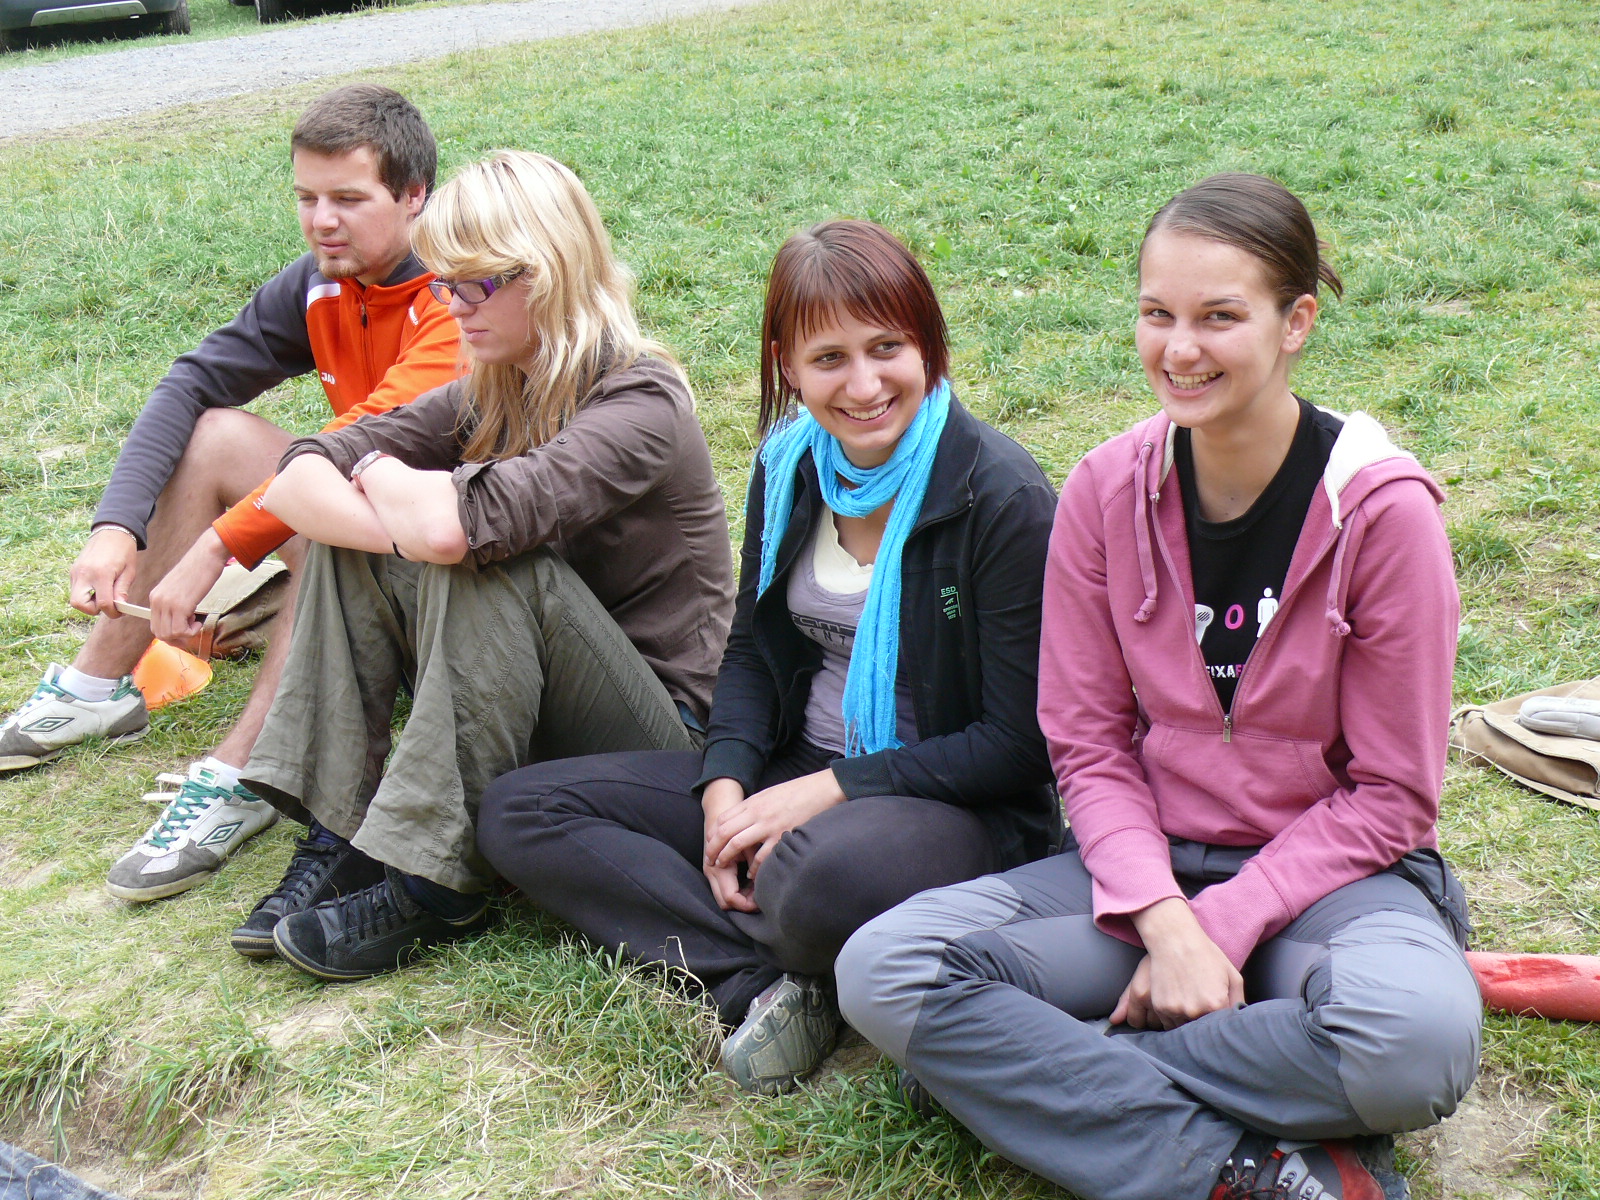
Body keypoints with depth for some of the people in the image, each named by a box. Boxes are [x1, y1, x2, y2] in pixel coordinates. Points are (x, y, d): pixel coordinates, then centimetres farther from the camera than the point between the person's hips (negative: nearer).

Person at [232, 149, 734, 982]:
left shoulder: (639, 404, -20)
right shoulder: (490, 395, 3)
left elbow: (460, 522, -36)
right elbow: (296, 482, -4)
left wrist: (382, 475, -14)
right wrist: (405, 530, -24)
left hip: (657, 730, -7)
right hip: (522, 711, 7)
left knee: (488, 562, -31)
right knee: (350, 534, -6)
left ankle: (436, 884, -22)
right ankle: (337, 837, -9)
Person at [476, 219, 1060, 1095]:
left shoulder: (1002, 498, -16)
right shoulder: (789, 466, 2)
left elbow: (1020, 744, -15)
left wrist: (832, 788, -19)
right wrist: (726, 784, -7)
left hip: (954, 803, -7)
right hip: (795, 776, 7)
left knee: (817, 874, -43)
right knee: (518, 814, -4)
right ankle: (761, 980, -20)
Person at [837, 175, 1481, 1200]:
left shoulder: (1384, 508, -12)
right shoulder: (1107, 491, -3)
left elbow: (1390, 795, -7)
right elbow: (1088, 742, 0)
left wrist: (1224, 924, -17)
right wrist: (1166, 919, -17)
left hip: (1332, 869, -2)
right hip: (1152, 862, 3)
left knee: (1419, 1034, -37)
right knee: (883, 970, -21)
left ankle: (1048, 1074, -18)